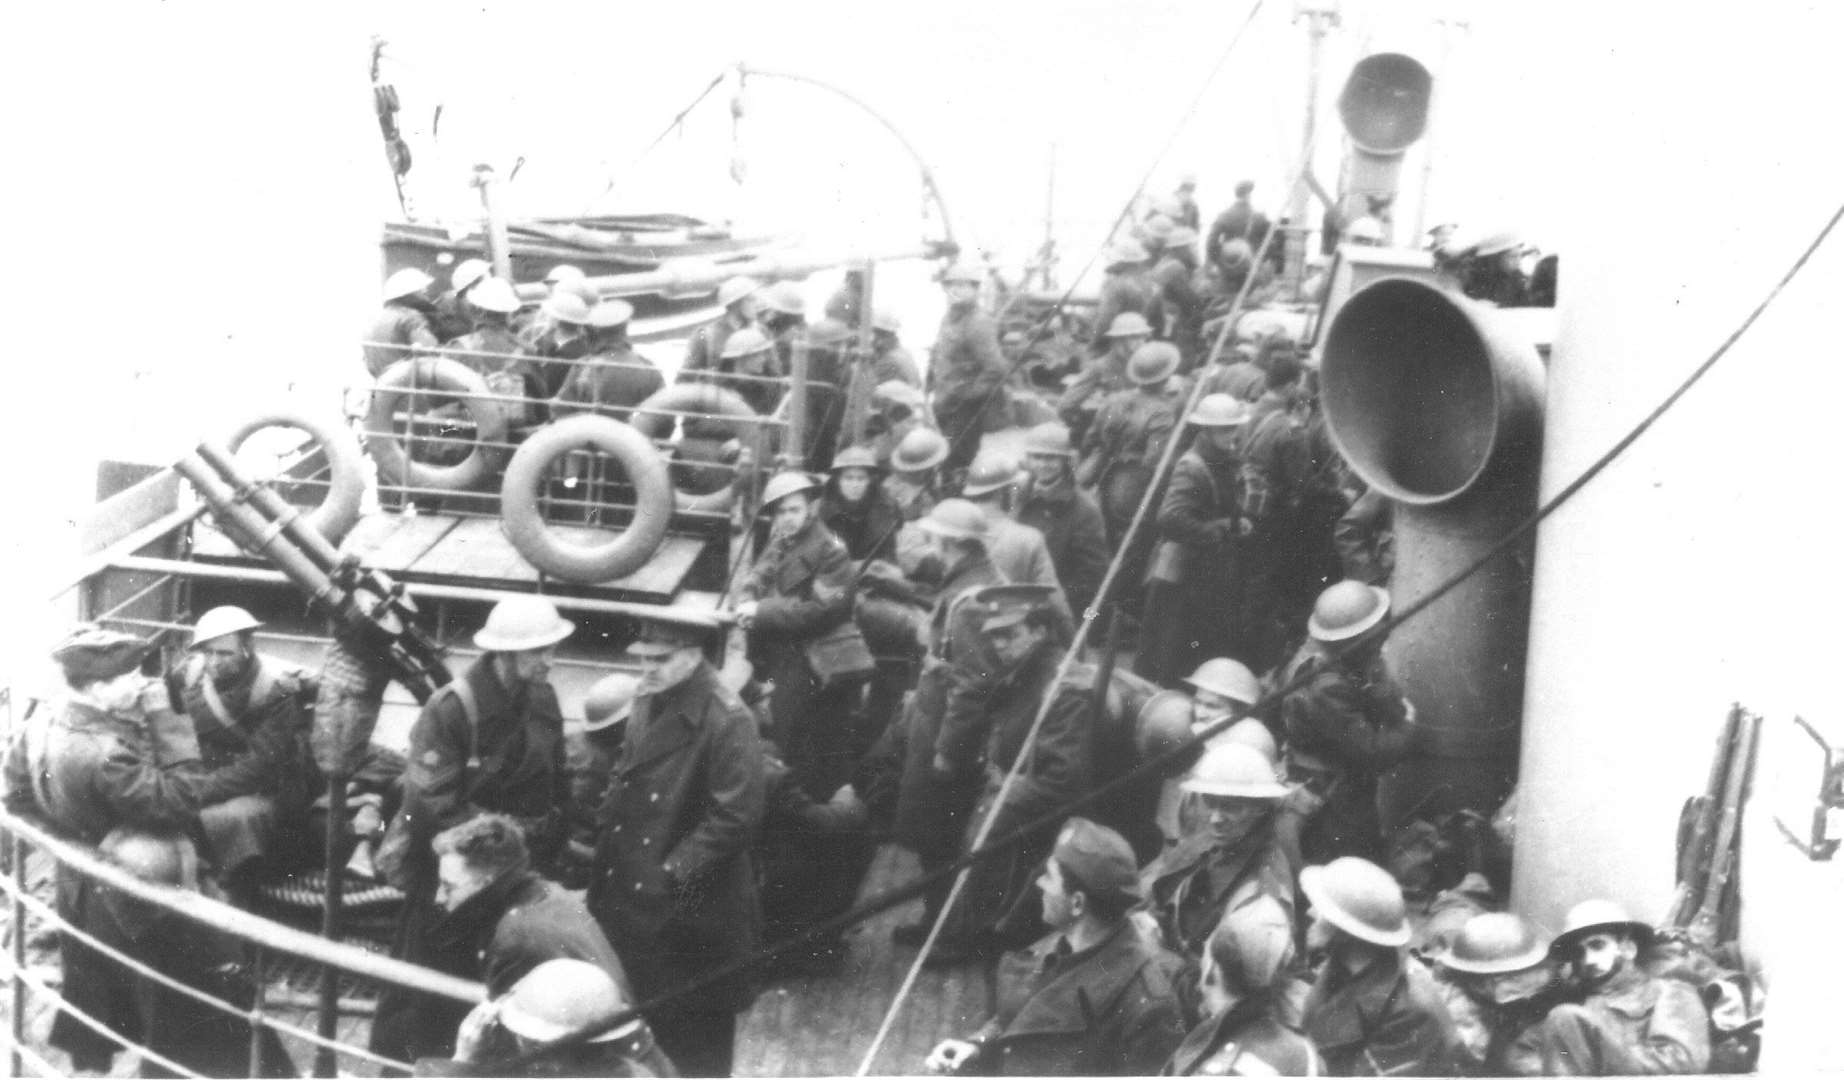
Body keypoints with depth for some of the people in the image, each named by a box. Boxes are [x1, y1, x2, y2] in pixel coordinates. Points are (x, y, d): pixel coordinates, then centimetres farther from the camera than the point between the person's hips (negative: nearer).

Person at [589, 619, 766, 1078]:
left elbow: (736, 818, -23)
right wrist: (607, 847, 7)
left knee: (692, 1039, 7)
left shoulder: (728, 722, -20)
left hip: (689, 910, -7)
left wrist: (674, 871, -20)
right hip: (629, 893, 8)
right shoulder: (649, 702, 5)